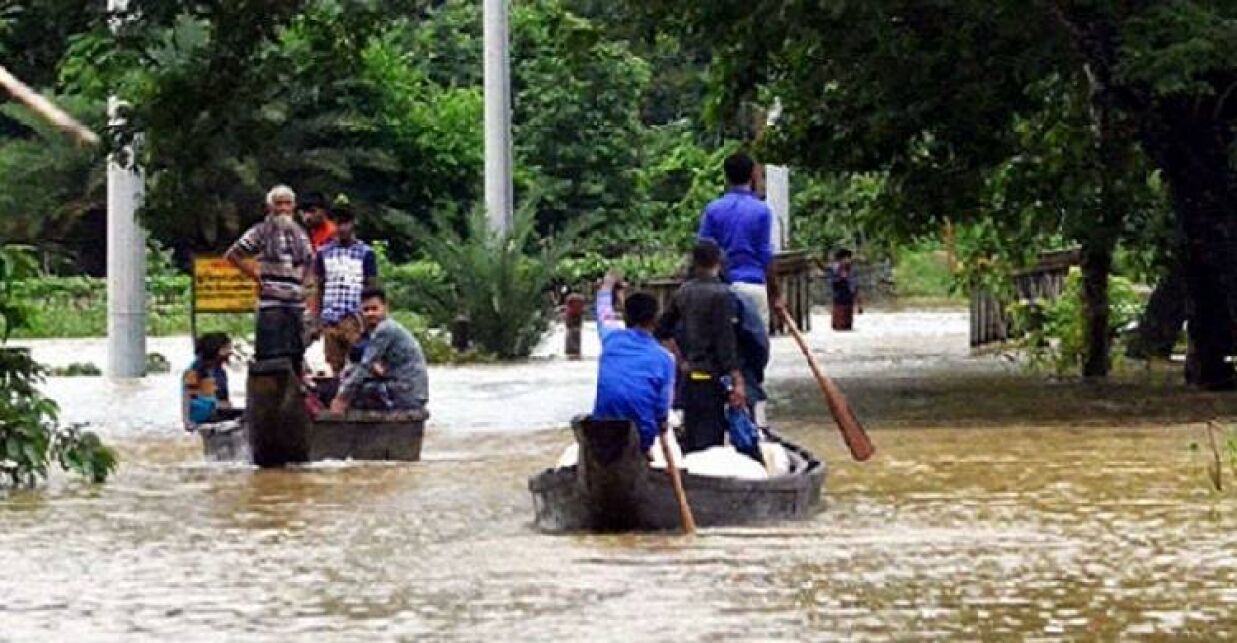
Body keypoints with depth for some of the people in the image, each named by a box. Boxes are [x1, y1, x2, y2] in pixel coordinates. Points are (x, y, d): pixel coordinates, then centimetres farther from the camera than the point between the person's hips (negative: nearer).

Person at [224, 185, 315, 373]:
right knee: (270, 358, -9)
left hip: (296, 302, 6)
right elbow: (232, 255, -3)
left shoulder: (299, 233, 15)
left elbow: (309, 261, 31)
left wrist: (303, 281, 15)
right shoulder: (261, 231, -2)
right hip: (271, 302, -6)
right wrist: (256, 275, -4)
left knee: (296, 357, 8)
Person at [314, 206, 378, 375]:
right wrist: (317, 319, 10)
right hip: (329, 319, 3)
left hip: (355, 318, -3)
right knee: (335, 365, 3)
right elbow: (319, 288, 16)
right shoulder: (324, 253, 13)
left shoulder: (366, 253, 4)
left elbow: (371, 289, 4)